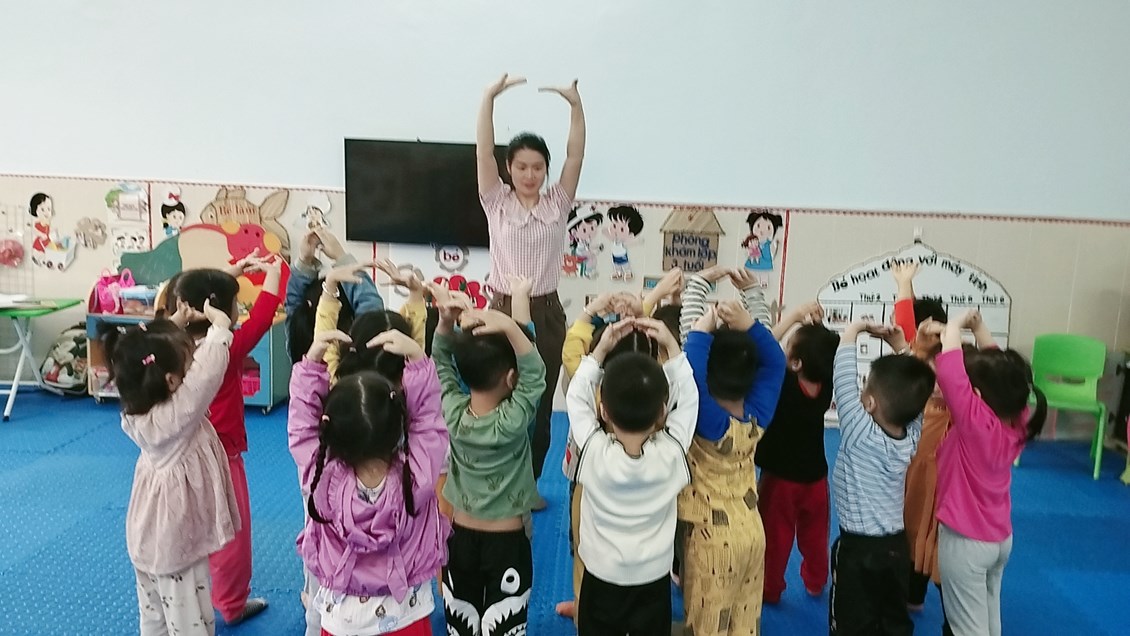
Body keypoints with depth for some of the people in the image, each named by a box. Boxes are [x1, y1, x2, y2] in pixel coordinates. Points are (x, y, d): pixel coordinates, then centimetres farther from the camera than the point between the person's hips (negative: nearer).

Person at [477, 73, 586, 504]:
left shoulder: (558, 204, 2)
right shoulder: (496, 203, 0)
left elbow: (576, 155, -7)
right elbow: (483, 152, -10)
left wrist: (575, 104, -18)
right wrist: (489, 98, -19)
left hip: (546, 312, 1)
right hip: (504, 309, -1)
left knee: (540, 402, 10)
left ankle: (530, 481, 28)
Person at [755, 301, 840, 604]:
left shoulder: (785, 384, -29)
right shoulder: (826, 384, -15)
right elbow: (825, 349, 0)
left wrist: (796, 315, -22)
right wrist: (815, 324, -16)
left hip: (780, 476, -5)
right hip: (815, 475, 5)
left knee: (776, 536, 11)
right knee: (815, 535, 21)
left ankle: (770, 590, 24)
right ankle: (816, 582, 38)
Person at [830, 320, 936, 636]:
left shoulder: (860, 432, -23)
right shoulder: (912, 435, -7)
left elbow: (843, 376, -23)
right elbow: (909, 392, 7)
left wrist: (853, 330, -12)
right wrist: (901, 348, 3)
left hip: (857, 548, -6)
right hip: (898, 546, 6)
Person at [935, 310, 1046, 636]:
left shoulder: (976, 420, -29)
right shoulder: (1018, 420, -8)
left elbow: (950, 371, -34)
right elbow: (997, 369, 3)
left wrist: (955, 326, -19)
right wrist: (979, 327, 0)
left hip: (965, 541, -8)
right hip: (1001, 538, 8)